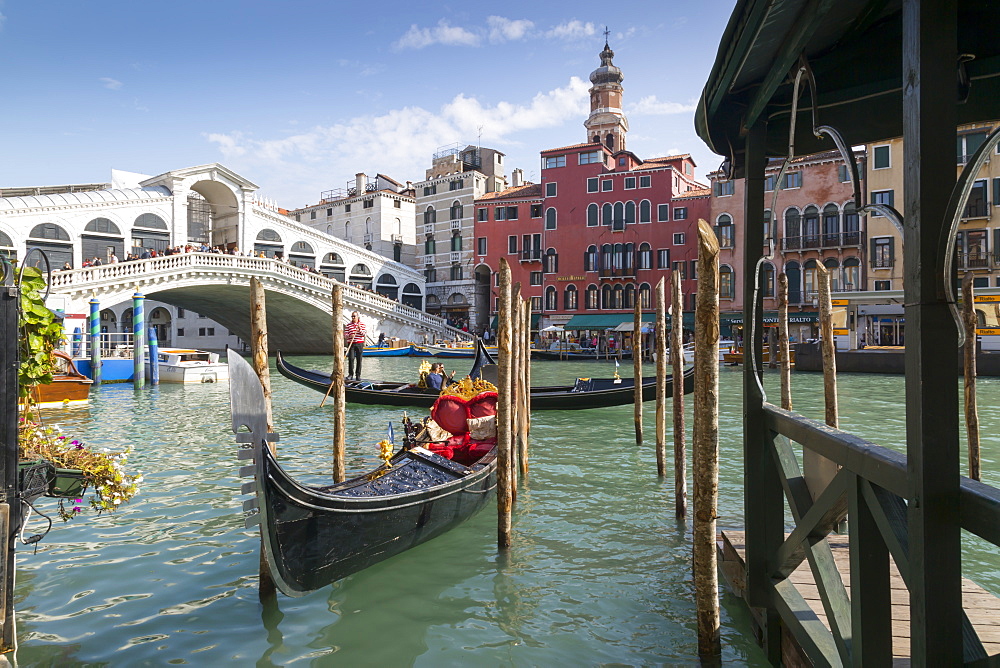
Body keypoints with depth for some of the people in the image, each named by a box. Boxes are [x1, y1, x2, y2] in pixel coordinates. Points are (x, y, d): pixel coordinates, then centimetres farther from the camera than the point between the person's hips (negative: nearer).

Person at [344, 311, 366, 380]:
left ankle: (358, 375, 7)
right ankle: (350, 374, 0)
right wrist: (349, 336, -18)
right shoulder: (348, 325, 6)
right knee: (351, 359, -9)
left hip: (359, 344, 0)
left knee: (359, 360, 1)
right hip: (351, 344, 0)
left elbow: (363, 334, -2)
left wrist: (360, 328, -17)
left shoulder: (362, 324, 5)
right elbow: (345, 335, 3)